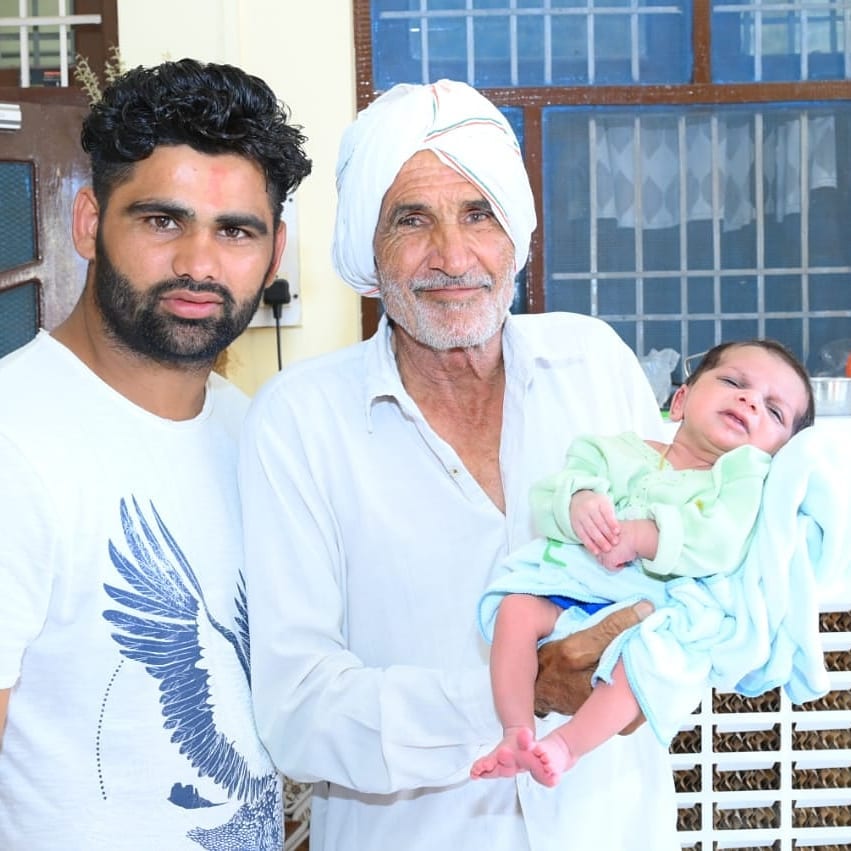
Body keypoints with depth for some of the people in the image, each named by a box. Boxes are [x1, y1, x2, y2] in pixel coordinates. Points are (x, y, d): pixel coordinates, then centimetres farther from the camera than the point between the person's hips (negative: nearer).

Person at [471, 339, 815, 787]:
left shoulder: (744, 477, 7)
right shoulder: (621, 451, 16)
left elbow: (721, 544, -13)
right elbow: (546, 493, 5)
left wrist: (639, 536, -21)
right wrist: (576, 502, -19)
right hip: (572, 590, 4)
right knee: (517, 607, -20)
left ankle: (568, 744, -34)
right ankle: (517, 731, -20)